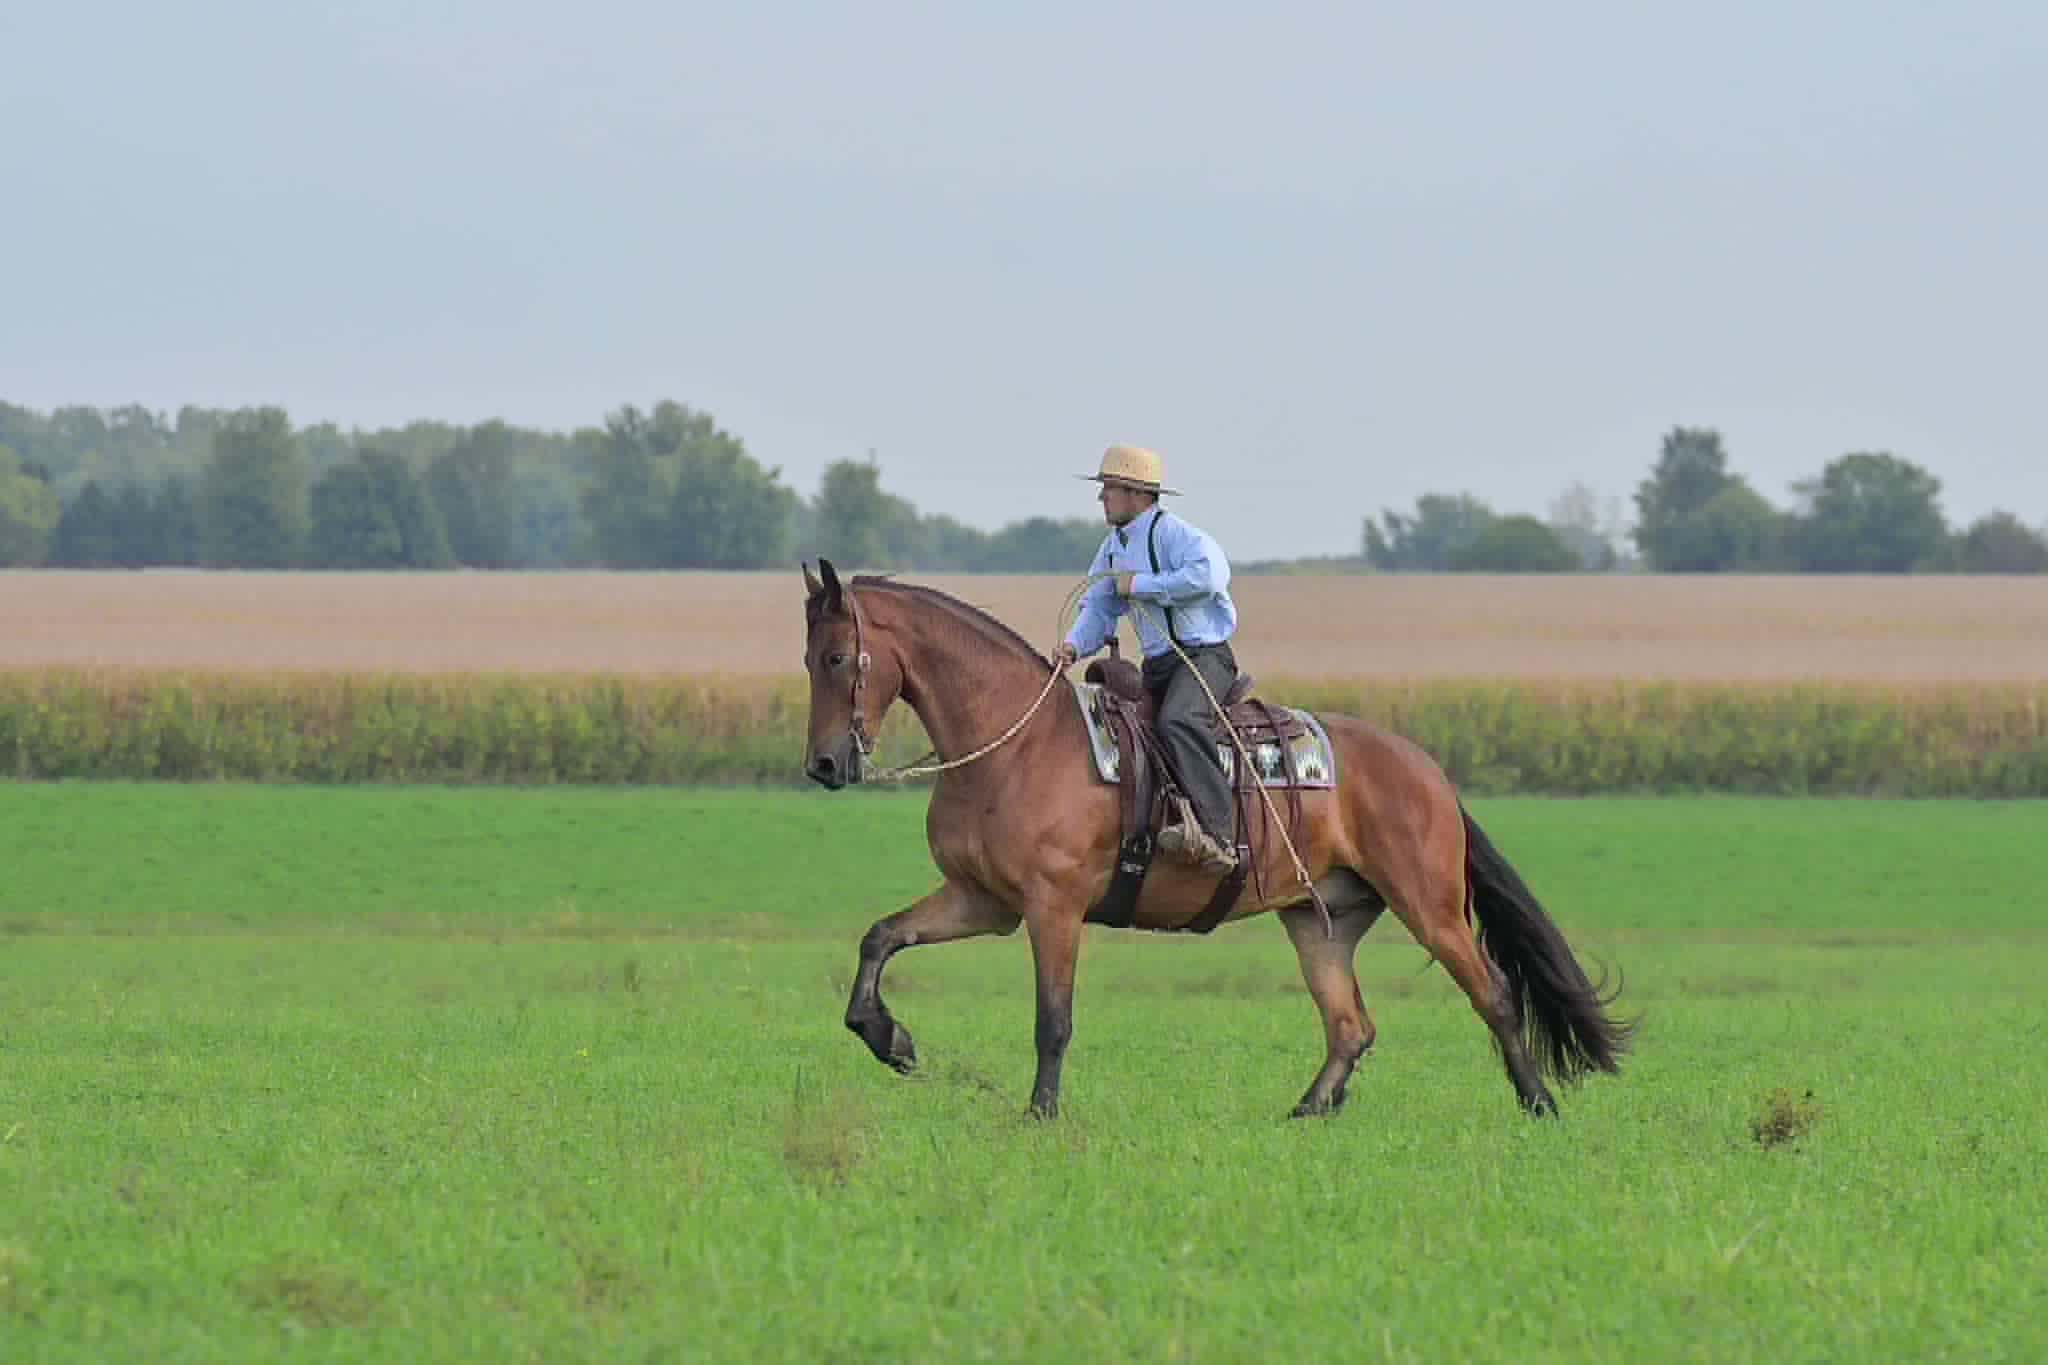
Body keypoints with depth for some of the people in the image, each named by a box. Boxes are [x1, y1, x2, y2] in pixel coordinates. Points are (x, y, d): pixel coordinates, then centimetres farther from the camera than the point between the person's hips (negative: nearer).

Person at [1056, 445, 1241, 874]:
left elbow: (1210, 573, -30)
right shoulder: (1113, 547, 16)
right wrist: (1075, 645, -7)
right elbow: (1099, 607, 16)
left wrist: (1140, 584, -21)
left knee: (1178, 721, -35)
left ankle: (1216, 837, -46)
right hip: (1156, 667, 10)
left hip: (1205, 654, -10)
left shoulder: (1171, 532, -12)